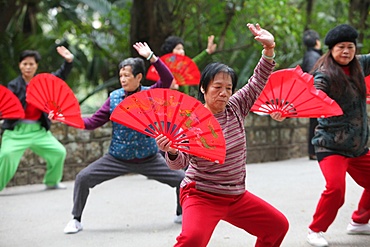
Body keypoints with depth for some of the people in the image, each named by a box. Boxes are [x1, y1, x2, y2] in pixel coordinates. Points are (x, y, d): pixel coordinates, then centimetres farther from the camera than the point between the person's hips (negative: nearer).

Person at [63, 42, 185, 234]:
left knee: (182, 179, -5)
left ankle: (181, 214, 24)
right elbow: (93, 122, -3)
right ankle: (76, 220, 10)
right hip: (117, 158, 1)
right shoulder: (114, 97, -3)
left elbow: (168, 79, -26)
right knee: (83, 178, -11)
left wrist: (151, 57, -34)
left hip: (149, 159, -1)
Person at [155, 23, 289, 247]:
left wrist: (269, 49, -14)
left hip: (237, 196, 7)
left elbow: (258, 82, 1)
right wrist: (172, 152, -45)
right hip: (202, 196, -7)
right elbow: (179, 162, -21)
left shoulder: (235, 108, 0)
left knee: (278, 225, 14)